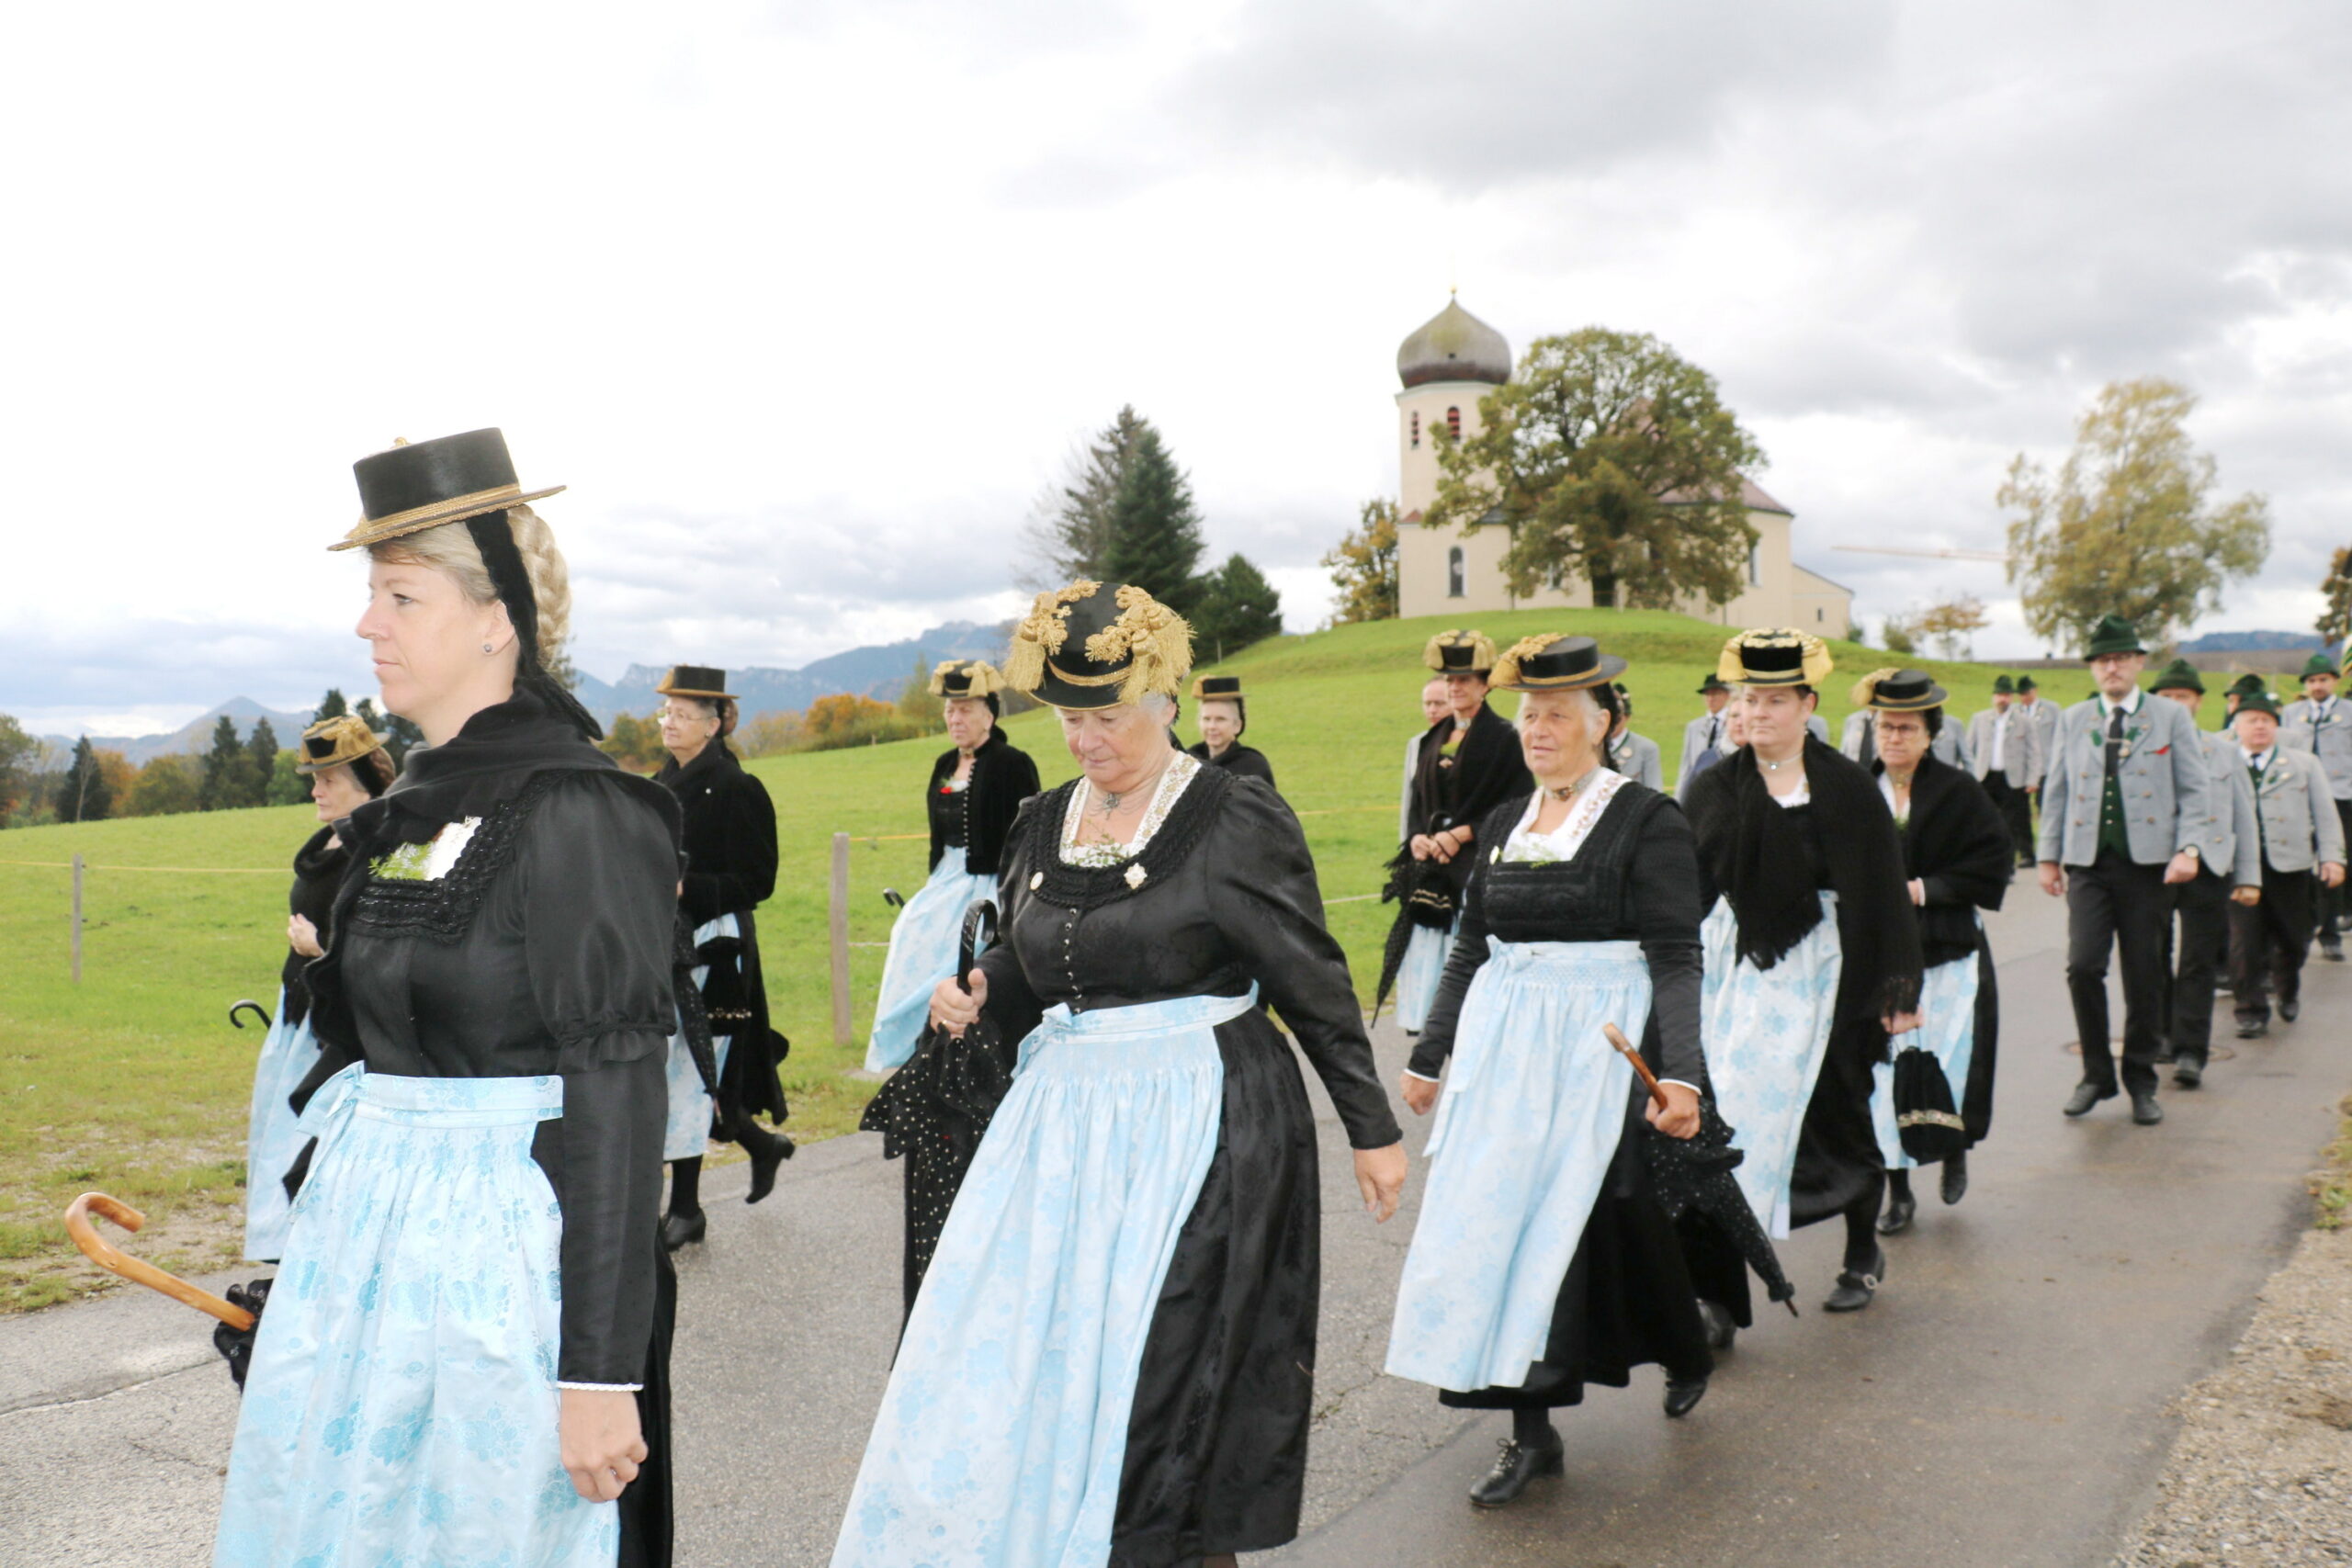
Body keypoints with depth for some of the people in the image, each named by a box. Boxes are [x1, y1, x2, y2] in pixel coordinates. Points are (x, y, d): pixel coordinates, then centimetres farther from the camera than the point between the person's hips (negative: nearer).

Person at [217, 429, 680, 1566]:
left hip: (501, 1248, -8)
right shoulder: (419, 803, 9)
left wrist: (599, 1374, -20)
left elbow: (619, 1097, -19)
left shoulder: (572, 811, -17)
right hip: (370, 1227, 8)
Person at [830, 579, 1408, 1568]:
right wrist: (978, 990, -4)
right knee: (1027, 1356, 7)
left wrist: (1372, 1128, -3)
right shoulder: (1044, 824, 9)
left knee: (1168, 1371, -2)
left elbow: (1315, 983, -6)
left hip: (1200, 1125, -6)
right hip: (1062, 1117, 6)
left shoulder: (1234, 819, -9)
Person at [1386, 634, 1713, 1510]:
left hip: (1603, 1043, -5)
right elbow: (1471, 950, 16)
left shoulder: (1647, 820, -7)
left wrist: (1683, 1075, -24)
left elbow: (1675, 960, -12)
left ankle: (1685, 1353, 37)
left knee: (1614, 1215, 4)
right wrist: (1429, 1056, 17)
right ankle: (1531, 1433, 12)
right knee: (1496, 1221, 2)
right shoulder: (1505, 824, 10)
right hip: (1502, 1043, 6)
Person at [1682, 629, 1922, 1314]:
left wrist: (1897, 988, -5)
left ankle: (1863, 1251, 32)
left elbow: (1883, 893, -2)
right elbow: (1686, 890, 6)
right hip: (1731, 968, 2)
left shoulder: (1847, 789, -2)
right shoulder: (1714, 789, 6)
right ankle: (1717, 1281, 0)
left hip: (1818, 972, -2)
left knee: (1835, 1113, 9)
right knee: (1722, 1112, -4)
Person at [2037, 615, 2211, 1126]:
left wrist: (2189, 848, -11)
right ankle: (2096, 1073, 6)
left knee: (2145, 977, 3)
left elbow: (2195, 790, 3)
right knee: (2083, 967, -11)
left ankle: (2141, 1082, 17)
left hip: (2149, 863, -1)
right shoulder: (2074, 720, 12)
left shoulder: (2172, 717, 6)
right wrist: (2049, 855, 9)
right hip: (2088, 863, 1)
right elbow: (2056, 791, 14)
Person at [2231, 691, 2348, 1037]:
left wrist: (2331, 857, -3)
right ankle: (2252, 1012, 3)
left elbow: (2325, 814, 8)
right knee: (2246, 943, -6)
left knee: (2291, 938, 10)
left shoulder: (2304, 763, 13)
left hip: (2291, 864, 1)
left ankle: (2288, 992, 37)